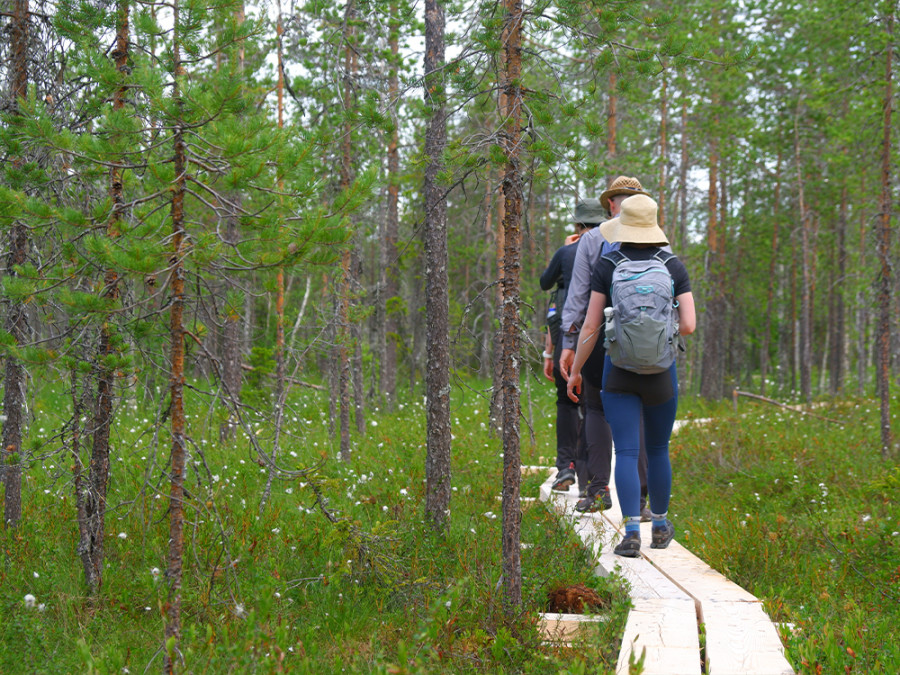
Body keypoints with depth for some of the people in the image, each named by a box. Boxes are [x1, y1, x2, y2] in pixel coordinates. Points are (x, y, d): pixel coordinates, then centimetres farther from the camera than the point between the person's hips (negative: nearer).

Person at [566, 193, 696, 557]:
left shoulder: (607, 266, -5)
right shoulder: (675, 267, -2)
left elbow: (590, 326, -6)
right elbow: (689, 325, -8)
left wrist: (575, 371, 5)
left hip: (619, 369, -1)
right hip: (661, 371, 2)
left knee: (626, 453, -2)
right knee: (658, 450, 18)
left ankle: (632, 533, -13)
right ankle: (660, 526, 30)